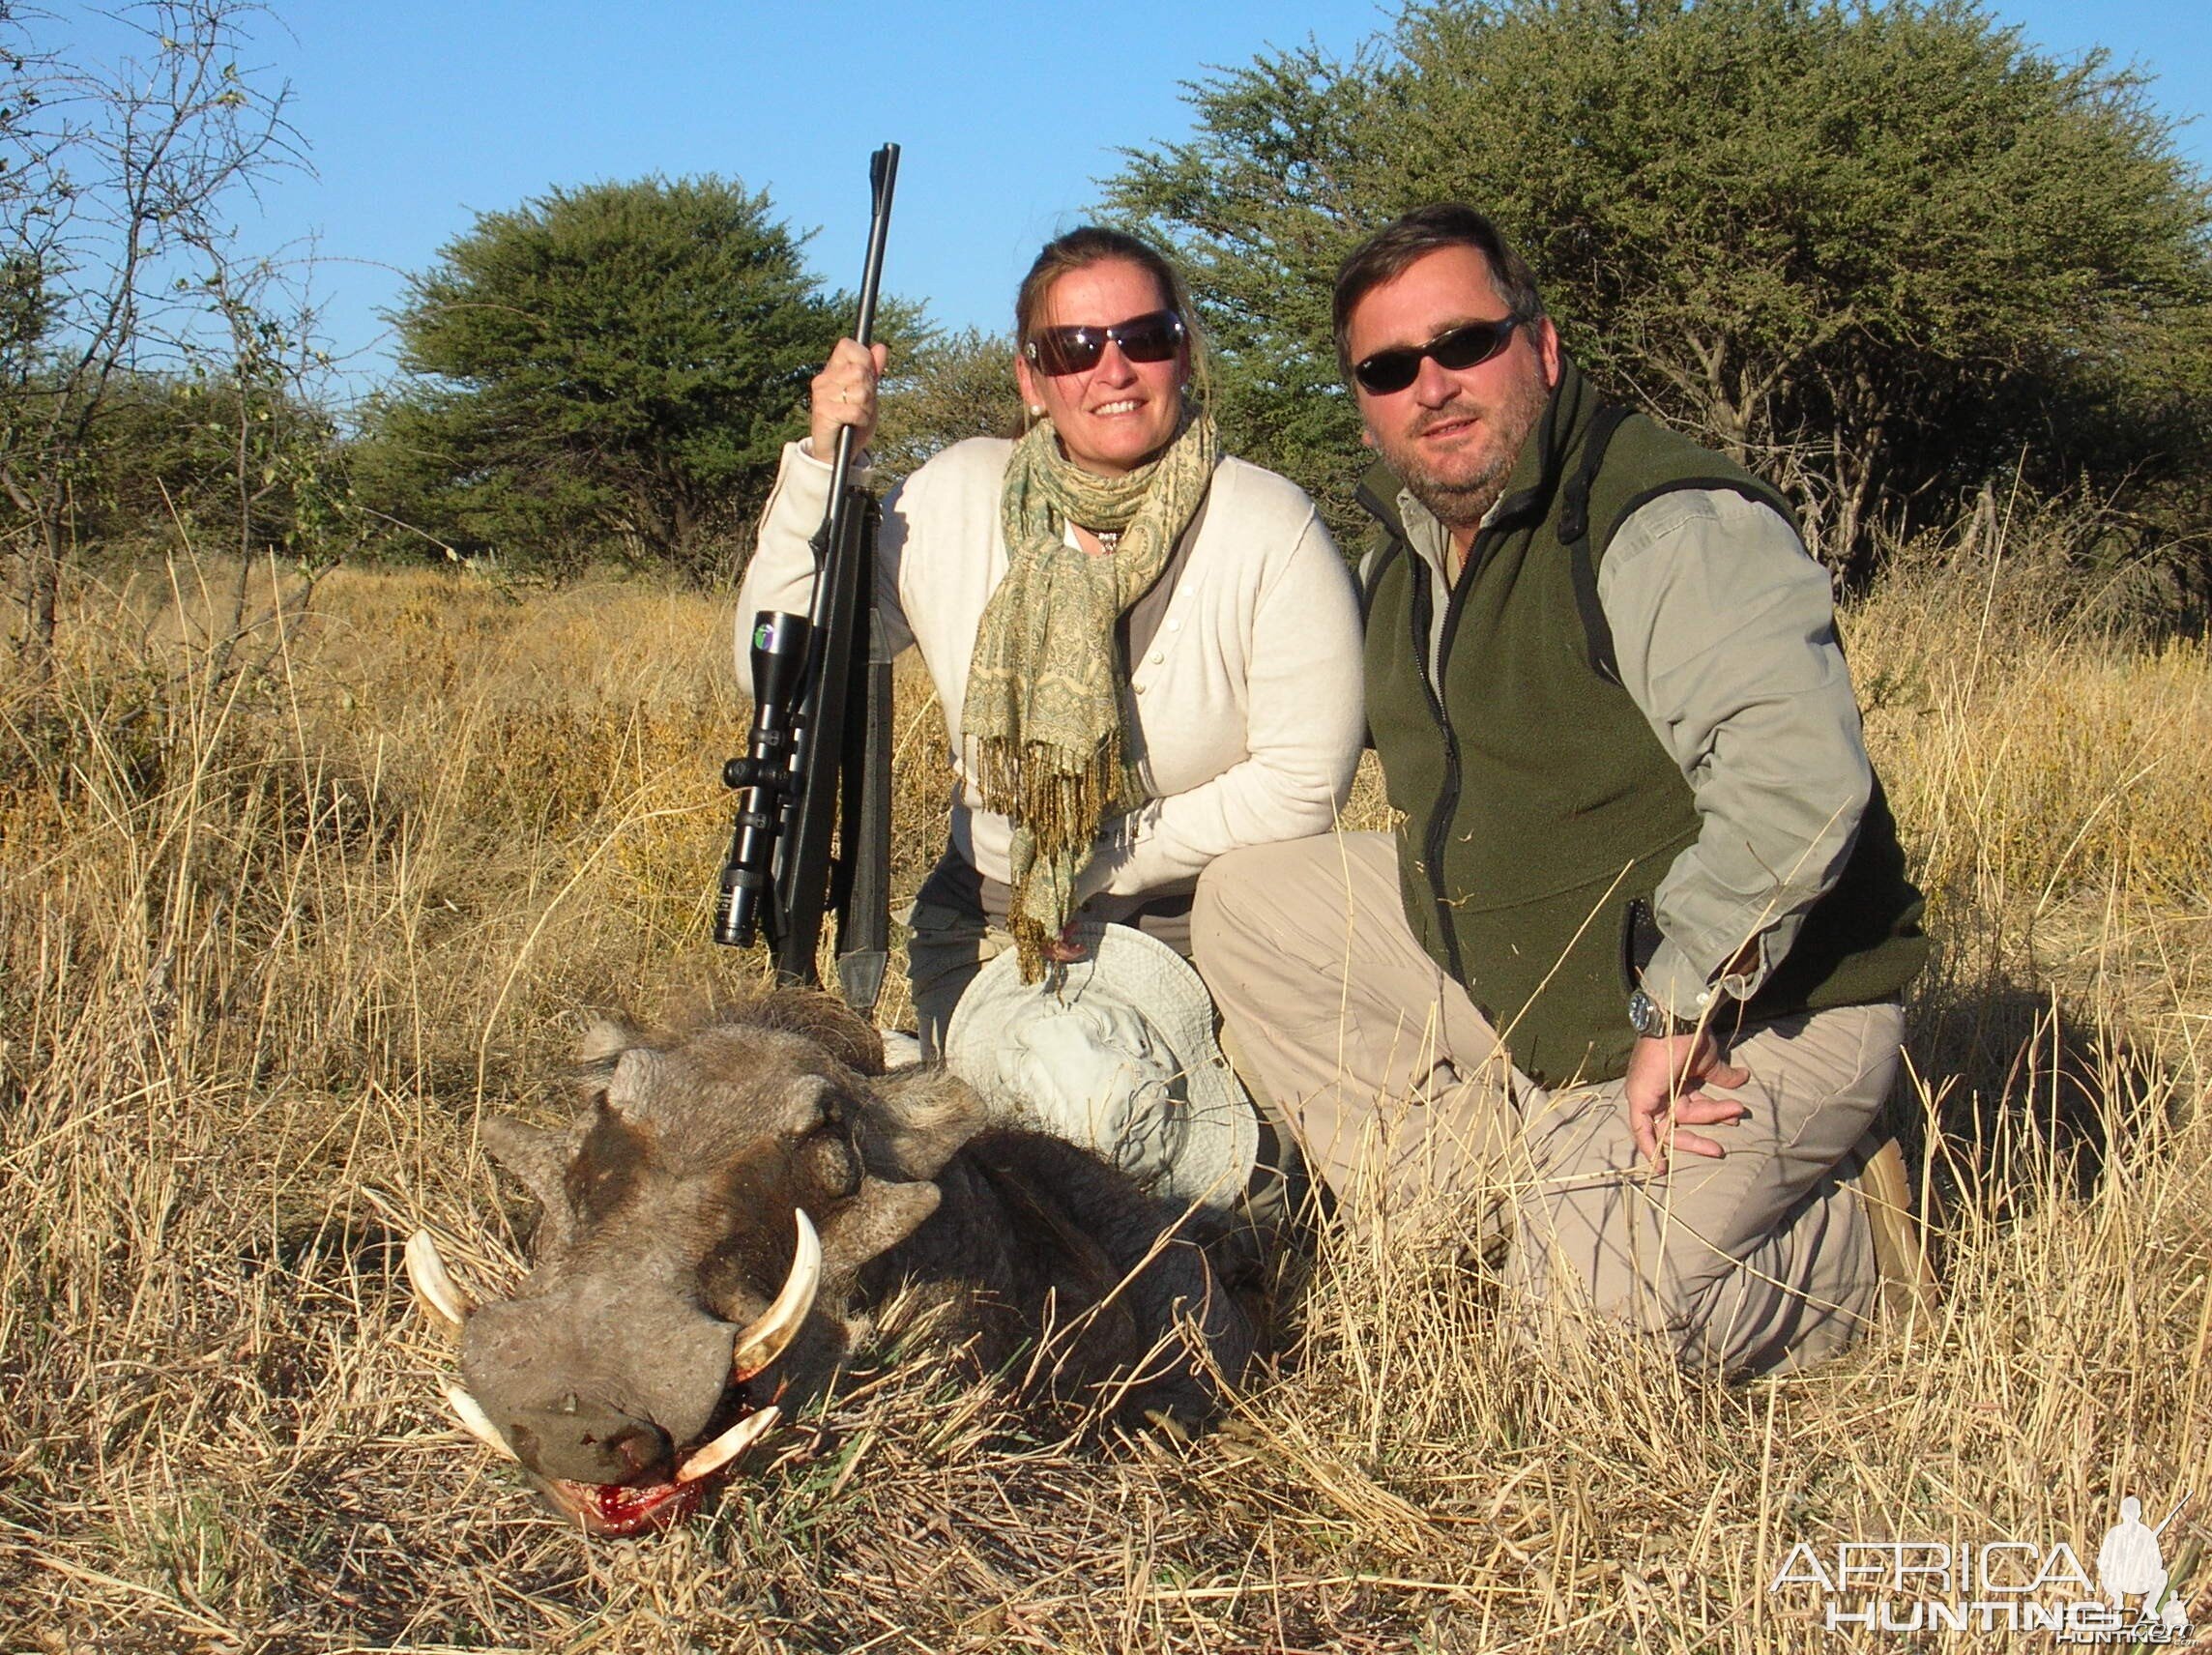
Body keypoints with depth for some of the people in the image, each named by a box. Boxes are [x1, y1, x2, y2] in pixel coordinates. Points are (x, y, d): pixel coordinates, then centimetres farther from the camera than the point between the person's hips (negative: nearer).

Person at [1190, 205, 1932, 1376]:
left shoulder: (1673, 526, -22)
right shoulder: (1404, 553, 7)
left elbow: (1797, 785, -35)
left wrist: (1674, 1014, -30)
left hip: (1750, 1009, -8)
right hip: (1515, 986, 8)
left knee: (1597, 1302, -26)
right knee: (1250, 906, 1)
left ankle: (1852, 1242, 5)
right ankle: (1477, 1206, 0)